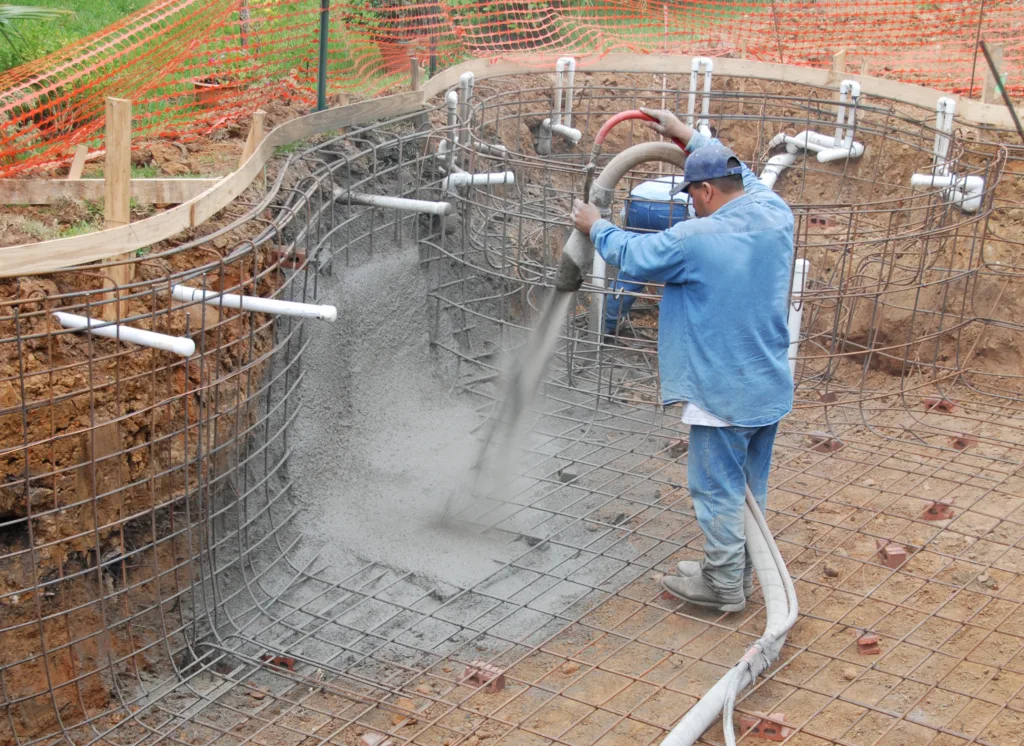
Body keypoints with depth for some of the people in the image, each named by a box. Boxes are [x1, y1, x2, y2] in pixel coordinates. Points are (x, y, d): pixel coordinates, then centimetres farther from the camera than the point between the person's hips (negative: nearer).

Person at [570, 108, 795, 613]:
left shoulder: (696, 239, -21)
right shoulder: (774, 215, -2)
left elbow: (632, 255, -4)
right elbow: (744, 177, 20)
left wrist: (595, 226, 15)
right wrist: (690, 137, 26)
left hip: (722, 394, -7)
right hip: (770, 386, 8)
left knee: (718, 488, 5)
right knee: (751, 485, 18)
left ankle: (723, 585, 15)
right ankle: (740, 571, 32)